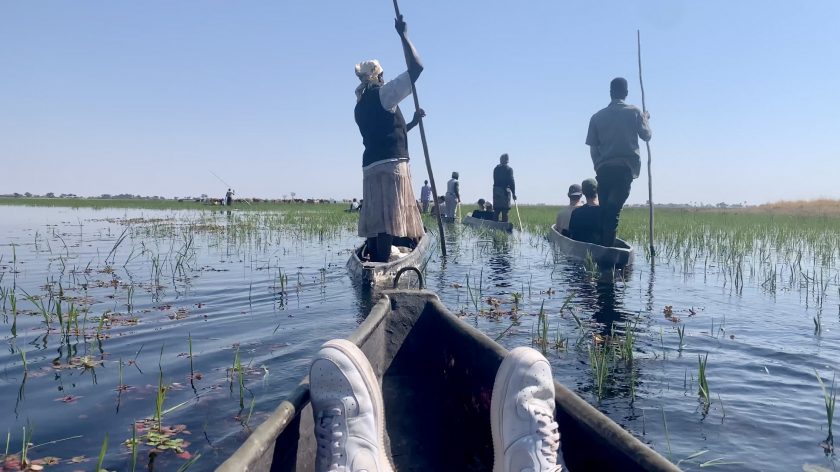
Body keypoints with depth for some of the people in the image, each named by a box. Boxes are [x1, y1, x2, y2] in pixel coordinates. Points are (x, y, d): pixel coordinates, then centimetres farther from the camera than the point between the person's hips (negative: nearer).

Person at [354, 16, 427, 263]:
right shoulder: (383, 94, -2)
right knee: (389, 218, -12)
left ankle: (374, 262, 7)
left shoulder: (360, 106, 22)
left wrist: (413, 122, 31)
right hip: (391, 164, -8)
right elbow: (416, 67, -8)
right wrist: (403, 34, 0)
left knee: (374, 219, 6)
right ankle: (382, 265, -16)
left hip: (370, 166, 8)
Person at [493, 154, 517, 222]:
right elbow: (511, 181, -8)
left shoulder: (496, 168, 11)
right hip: (505, 191, -5)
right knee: (504, 211, -3)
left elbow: (495, 180, 11)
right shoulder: (509, 169, -4)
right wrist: (513, 193, -4)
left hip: (496, 190, 5)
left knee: (496, 211, 8)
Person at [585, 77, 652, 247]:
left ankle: (602, 245, 9)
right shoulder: (634, 112, 3)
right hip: (626, 167, -2)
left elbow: (593, 148, 8)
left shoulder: (597, 117, 8)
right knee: (614, 209, -9)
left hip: (604, 169, 2)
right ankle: (608, 246, -18)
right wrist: (645, 120, 29)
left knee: (604, 209, 9)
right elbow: (646, 136, 11)